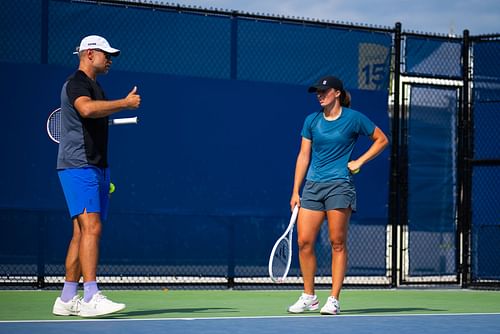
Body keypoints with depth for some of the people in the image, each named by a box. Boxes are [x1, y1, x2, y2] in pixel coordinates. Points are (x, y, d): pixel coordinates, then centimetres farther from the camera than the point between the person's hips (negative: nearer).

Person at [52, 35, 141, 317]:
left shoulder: (95, 87, 22)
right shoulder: (76, 83, -9)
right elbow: (86, 108, -30)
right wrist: (124, 103, -22)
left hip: (96, 168, 10)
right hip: (78, 167, -9)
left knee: (82, 233, 6)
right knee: (91, 227, -19)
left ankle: (67, 299, 9)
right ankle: (91, 298, -25)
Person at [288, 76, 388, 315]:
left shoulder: (353, 118, 0)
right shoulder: (311, 121, 10)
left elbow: (381, 140, 9)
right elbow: (303, 156, 11)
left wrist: (359, 162, -2)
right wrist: (295, 191, 6)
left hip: (339, 185, -4)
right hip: (312, 186, 4)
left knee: (337, 243, -3)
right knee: (304, 242, -2)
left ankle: (333, 300, 0)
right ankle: (309, 297, 9)